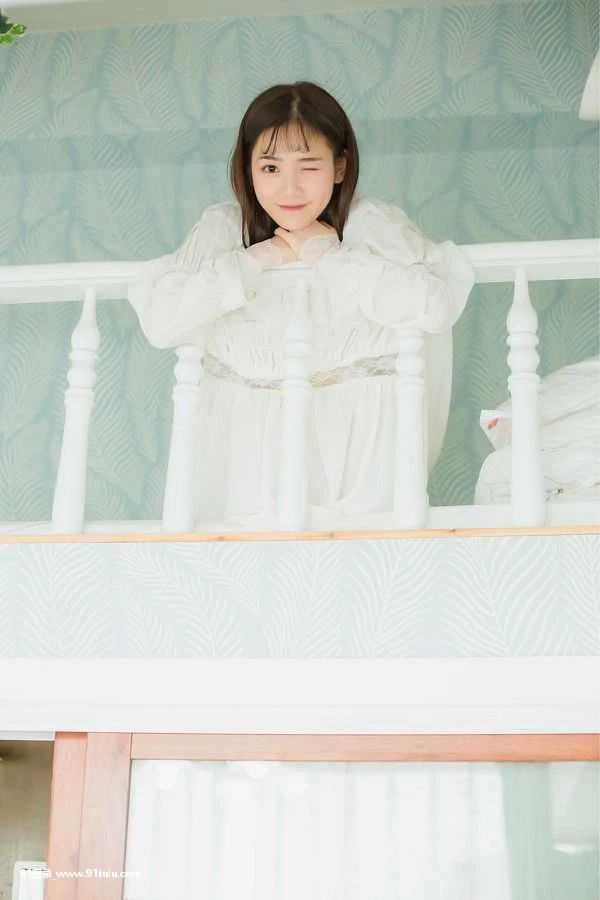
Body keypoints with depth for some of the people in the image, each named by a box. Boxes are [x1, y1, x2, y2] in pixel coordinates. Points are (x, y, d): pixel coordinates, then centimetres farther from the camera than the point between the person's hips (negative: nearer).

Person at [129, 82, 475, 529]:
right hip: (249, 440, 2)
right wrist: (255, 259, -7)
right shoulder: (222, 228, 7)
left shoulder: (373, 223, 1)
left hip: (358, 438, -1)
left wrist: (328, 254, -9)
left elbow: (432, 304, -17)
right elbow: (159, 320, -6)